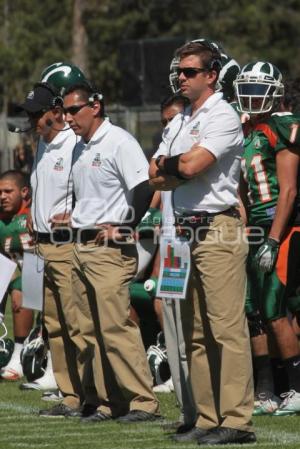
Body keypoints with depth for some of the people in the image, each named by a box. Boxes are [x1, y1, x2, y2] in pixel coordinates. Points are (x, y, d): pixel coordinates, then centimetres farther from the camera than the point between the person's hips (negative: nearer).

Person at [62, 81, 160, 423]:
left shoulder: (118, 141, -11)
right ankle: (111, 401, 13)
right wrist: (76, 220, 14)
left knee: (116, 327, -13)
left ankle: (143, 401, -10)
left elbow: (144, 187, -20)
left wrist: (123, 227, -17)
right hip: (81, 247, 9)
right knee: (92, 330, 8)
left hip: (110, 248, -9)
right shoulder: (80, 148, 16)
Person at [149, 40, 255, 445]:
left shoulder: (224, 118, -7)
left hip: (218, 230, -9)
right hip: (186, 230, 9)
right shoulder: (179, 122, 20)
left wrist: (169, 163, 2)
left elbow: (192, 166, -18)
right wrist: (181, 169, -4)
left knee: (227, 328, -12)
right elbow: (155, 178, 14)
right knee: (195, 332, 9)